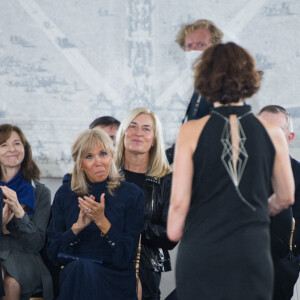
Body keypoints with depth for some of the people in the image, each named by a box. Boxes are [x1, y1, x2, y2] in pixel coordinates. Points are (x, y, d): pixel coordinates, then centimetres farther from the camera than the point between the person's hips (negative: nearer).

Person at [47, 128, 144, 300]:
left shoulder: (131, 194, 1)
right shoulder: (65, 195, 9)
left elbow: (127, 256, -4)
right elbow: (53, 254, 4)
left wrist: (102, 222, -16)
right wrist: (77, 226, -13)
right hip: (72, 277, 2)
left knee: (81, 269, -34)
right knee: (79, 266, -34)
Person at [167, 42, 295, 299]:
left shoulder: (191, 132, -7)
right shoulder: (272, 133, -1)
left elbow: (179, 201, -7)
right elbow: (286, 197, 10)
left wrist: (174, 230, 12)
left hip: (201, 252, -1)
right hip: (253, 256, 1)